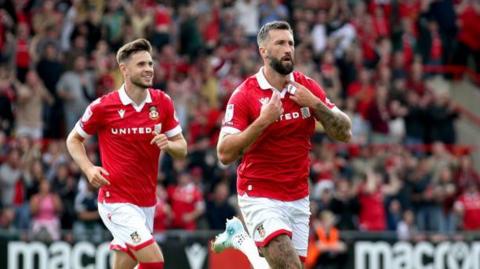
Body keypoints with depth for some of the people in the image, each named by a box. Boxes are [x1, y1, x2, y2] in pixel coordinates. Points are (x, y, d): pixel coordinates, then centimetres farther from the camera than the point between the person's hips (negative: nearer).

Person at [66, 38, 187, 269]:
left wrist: (168, 145, -15)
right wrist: (89, 169, -10)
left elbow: (182, 149, 8)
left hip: (147, 203, 5)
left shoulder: (162, 103, 2)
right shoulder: (103, 106, -8)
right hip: (116, 200, -5)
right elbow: (73, 139, 7)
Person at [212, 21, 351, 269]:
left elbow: (345, 133, 1)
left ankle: (241, 239, 35)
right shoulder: (244, 95, -11)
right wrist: (263, 120, -24)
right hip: (260, 197, -5)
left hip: (298, 199, 5)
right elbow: (225, 154, -16)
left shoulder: (308, 88, 3)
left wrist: (315, 104, -13)